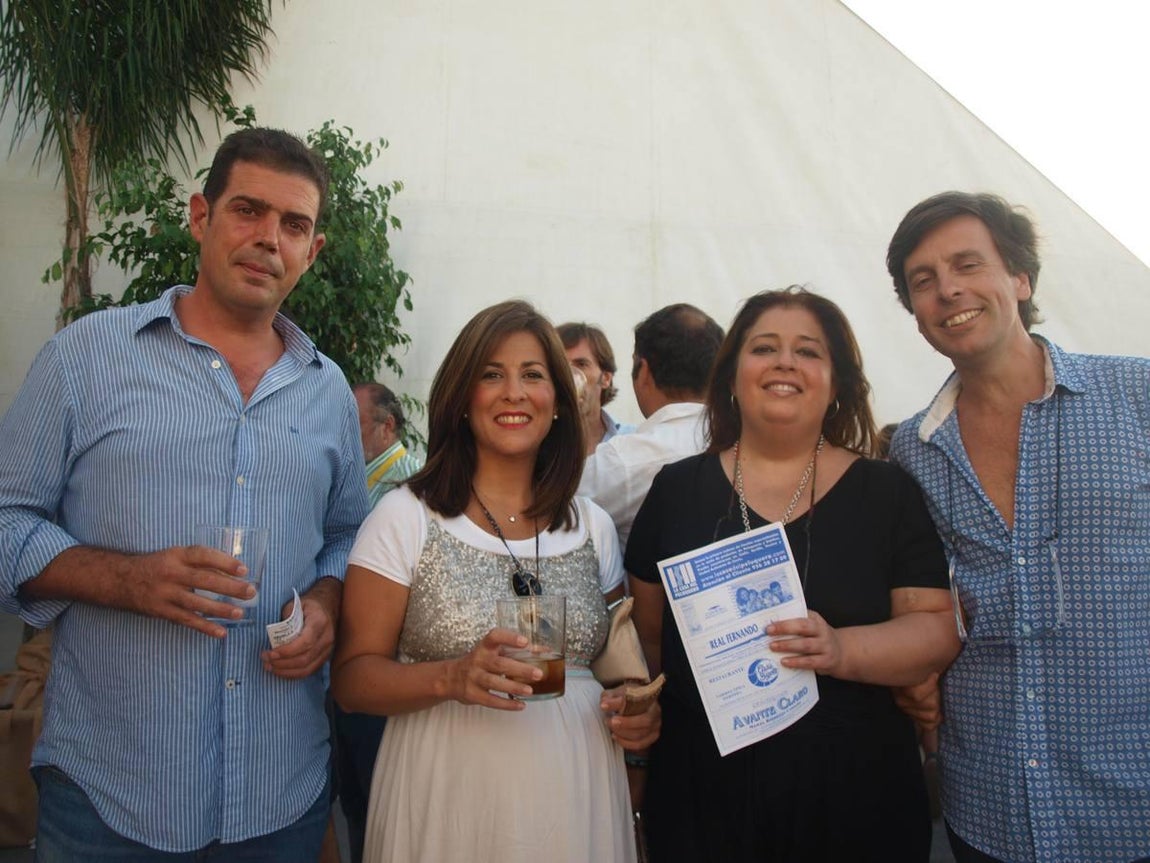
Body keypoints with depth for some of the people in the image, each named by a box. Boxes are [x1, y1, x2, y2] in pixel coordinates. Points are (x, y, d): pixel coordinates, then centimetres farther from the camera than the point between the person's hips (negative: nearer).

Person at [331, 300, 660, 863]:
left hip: (577, 796, 4)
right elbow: (352, 678, -8)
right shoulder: (404, 517, -8)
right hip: (450, 798, -3)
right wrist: (451, 677, -25)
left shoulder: (593, 526, 3)